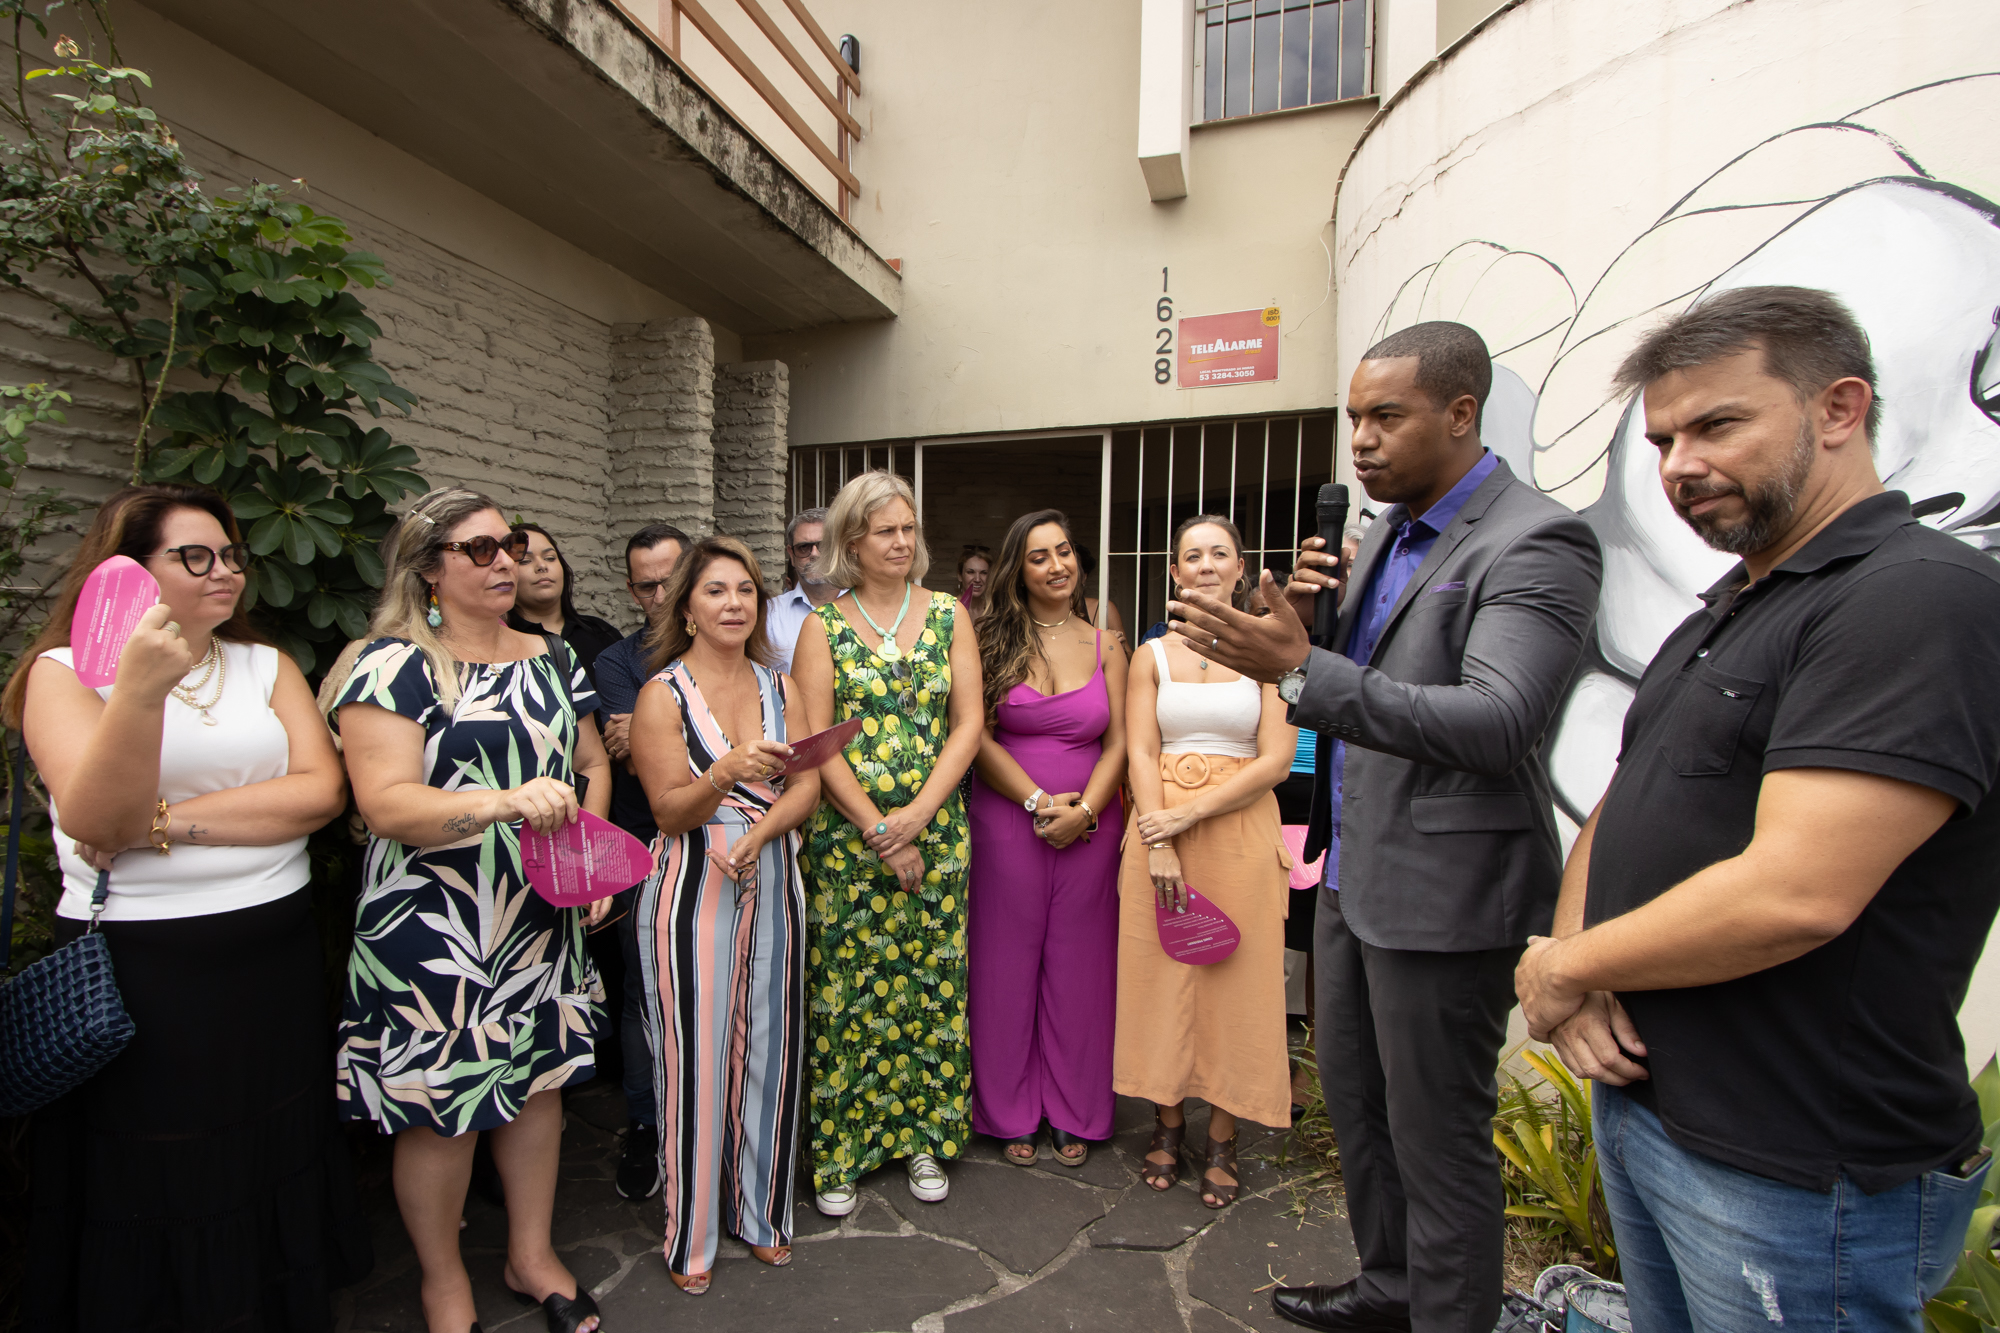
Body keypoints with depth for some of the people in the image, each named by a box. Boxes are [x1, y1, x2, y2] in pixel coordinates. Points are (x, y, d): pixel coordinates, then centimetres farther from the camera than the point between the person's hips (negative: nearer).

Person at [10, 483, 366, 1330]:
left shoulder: (266, 665, 6)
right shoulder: (65, 671, -3)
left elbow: (320, 790, -6)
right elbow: (91, 822, -18)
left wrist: (168, 823, -15)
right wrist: (139, 691, -31)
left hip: (276, 955, 4)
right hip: (136, 969, -3)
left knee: (274, 1157, 18)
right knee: (155, 1186, 11)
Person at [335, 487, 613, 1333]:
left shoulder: (550, 658, 8)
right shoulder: (395, 663, -10)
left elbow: (592, 764, 13)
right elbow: (385, 804, -19)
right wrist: (505, 802, -34)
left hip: (544, 917, 5)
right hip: (435, 927, -5)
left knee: (540, 1078, 16)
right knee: (441, 1106, 7)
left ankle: (532, 1256, 37)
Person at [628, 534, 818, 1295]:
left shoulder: (778, 687, 8)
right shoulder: (663, 693, -5)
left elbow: (807, 787, 1)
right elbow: (670, 813, -9)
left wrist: (757, 833, -16)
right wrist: (727, 773, -28)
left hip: (773, 882, 4)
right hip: (693, 889, -4)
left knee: (769, 1048, 11)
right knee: (697, 1057, 4)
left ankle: (762, 1211, 31)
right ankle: (692, 1236, 25)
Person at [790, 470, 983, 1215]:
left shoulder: (948, 615, 5)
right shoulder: (822, 623, 0)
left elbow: (968, 724, -1)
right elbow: (817, 741, -6)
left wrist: (917, 814, -11)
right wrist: (878, 830, -11)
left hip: (935, 830, 2)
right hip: (846, 832, -1)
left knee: (930, 979, 9)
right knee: (844, 985, 5)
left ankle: (924, 1135, 29)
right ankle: (837, 1150, 24)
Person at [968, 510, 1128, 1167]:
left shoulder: (1104, 645, 6)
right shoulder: (992, 641, -1)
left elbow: (1119, 742, 2)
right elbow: (978, 738, -6)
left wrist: (1083, 811, -13)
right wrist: (1040, 803, -13)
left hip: (1091, 828, 2)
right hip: (1007, 822, -1)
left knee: (1079, 965, 10)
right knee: (1009, 962, 8)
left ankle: (1074, 1114, 29)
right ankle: (1012, 1112, 28)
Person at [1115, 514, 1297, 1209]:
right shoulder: (1152, 655, 6)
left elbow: (1275, 760, -7)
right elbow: (1140, 754, 0)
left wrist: (1190, 814, -14)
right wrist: (1158, 843, -12)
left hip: (1240, 828, -1)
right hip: (1159, 827, 1)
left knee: (1235, 980, 5)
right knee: (1161, 972, 7)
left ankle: (1222, 1138, 22)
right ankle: (1168, 1120, 25)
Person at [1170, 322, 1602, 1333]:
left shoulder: (1535, 543, -16)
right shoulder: (1384, 531, 11)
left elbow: (1498, 721, -28)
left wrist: (1297, 668, -35)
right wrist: (1304, 614, -6)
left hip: (1445, 887, -9)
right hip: (1353, 870, 9)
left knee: (1436, 1135, 8)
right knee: (1351, 1097, 23)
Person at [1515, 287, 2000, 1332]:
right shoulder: (1724, 612, 11)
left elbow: (1793, 896, -27)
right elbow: (1616, 816, 11)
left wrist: (1562, 968, -14)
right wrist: (1576, 966, -6)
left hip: (1796, 1179, -7)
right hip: (1635, 1102, 8)